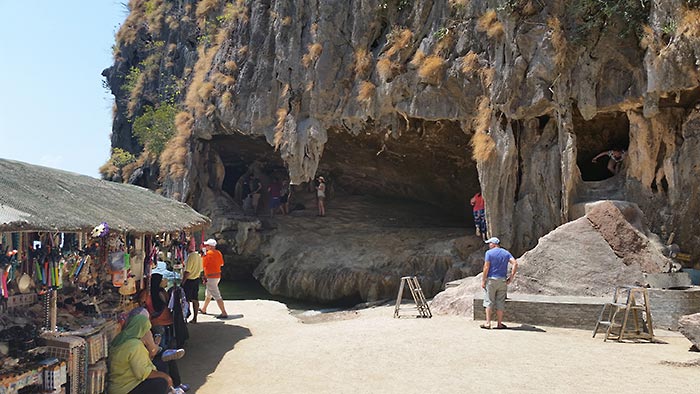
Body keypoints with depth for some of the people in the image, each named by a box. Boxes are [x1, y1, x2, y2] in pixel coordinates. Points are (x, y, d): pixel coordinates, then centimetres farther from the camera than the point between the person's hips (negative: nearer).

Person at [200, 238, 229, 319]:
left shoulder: (208, 254, -17)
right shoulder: (219, 253, 6)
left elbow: (203, 265, -15)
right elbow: (221, 263, 13)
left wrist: (203, 256, -1)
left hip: (211, 277, -9)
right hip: (218, 275, 9)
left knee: (216, 295, -9)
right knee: (208, 294, 24)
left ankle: (224, 313, -12)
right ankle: (203, 309, 39)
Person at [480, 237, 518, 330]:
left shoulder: (489, 253, -4)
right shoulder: (506, 253, 9)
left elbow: (486, 267, -11)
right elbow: (515, 263, -3)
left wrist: (483, 280, -7)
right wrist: (511, 276, 0)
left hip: (491, 279, -4)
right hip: (503, 280, 4)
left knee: (489, 301, 2)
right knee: (500, 302, 8)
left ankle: (488, 323, -1)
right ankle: (500, 324, 10)